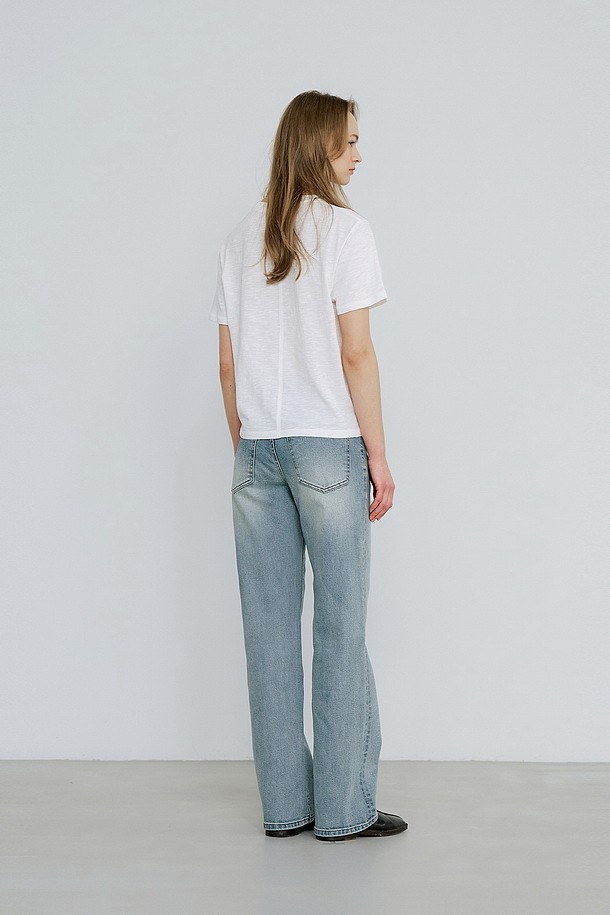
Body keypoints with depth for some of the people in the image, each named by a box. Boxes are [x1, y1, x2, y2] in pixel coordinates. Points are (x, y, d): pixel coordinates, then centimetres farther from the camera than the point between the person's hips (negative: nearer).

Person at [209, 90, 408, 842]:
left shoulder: (241, 239, 11)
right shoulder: (343, 229, -6)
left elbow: (228, 364, 10)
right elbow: (355, 354, -10)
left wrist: (244, 448, 17)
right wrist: (379, 455, -5)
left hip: (257, 450, 5)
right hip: (327, 444, -5)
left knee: (269, 626, 7)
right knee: (340, 624, 1)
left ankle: (283, 805, 13)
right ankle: (343, 807, 6)